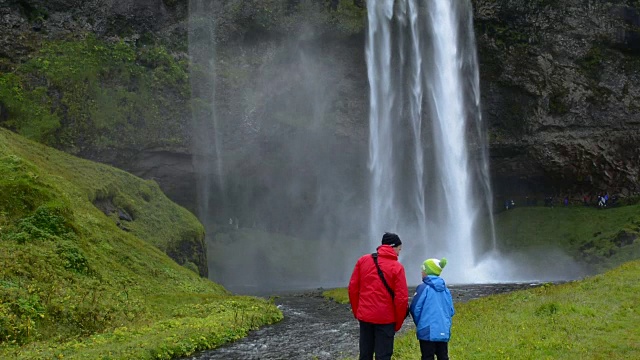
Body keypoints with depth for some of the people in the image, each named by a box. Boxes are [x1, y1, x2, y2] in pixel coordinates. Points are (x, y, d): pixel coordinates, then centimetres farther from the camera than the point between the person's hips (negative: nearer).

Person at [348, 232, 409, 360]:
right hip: (385, 318, -4)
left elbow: (353, 288, 4)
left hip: (365, 316, 4)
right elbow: (401, 298, -12)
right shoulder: (397, 267, -9)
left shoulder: (363, 260, 3)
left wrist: (356, 312, 13)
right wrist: (398, 322, 1)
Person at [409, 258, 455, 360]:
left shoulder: (423, 288, -9)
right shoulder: (445, 289, 8)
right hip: (444, 331, 6)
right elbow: (451, 311, 11)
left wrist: (419, 324, 8)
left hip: (428, 331, -5)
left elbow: (415, 309, -9)